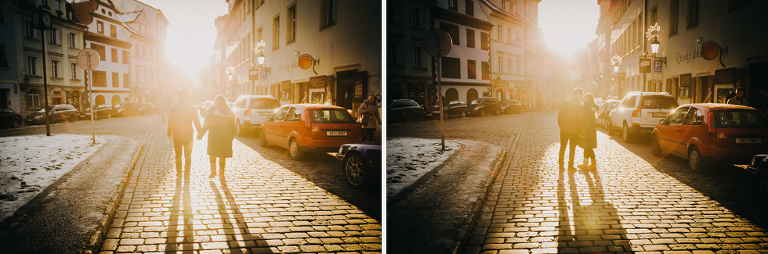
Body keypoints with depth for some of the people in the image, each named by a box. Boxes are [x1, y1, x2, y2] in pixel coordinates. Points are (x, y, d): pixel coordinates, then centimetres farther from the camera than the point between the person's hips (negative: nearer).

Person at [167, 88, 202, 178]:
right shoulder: (192, 108, -8)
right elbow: (197, 122, -6)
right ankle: (187, 173, 12)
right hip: (188, 135, 0)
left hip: (177, 135, 0)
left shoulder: (173, 108, -6)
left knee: (178, 155, 13)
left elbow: (170, 123, -2)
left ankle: (179, 173, 15)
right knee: (188, 155, 13)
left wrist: (169, 134, 7)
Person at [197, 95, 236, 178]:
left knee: (212, 154, 14)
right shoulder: (230, 112, 2)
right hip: (226, 137, 2)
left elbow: (206, 125, -8)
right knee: (223, 156, 10)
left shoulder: (211, 111, -6)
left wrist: (200, 134, -2)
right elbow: (232, 126, 3)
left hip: (214, 136, -2)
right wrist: (232, 136, 12)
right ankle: (221, 173, 13)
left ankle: (213, 171, 3)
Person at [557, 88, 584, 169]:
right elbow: (580, 119, -13)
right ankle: (570, 165, 11)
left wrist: (560, 125, 13)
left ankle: (561, 164, 17)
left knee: (562, 147, 14)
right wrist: (581, 130, -5)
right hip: (574, 130, -3)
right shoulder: (579, 105, -12)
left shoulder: (565, 103, 0)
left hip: (564, 129, 3)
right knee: (572, 148, 9)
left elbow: (559, 115, 2)